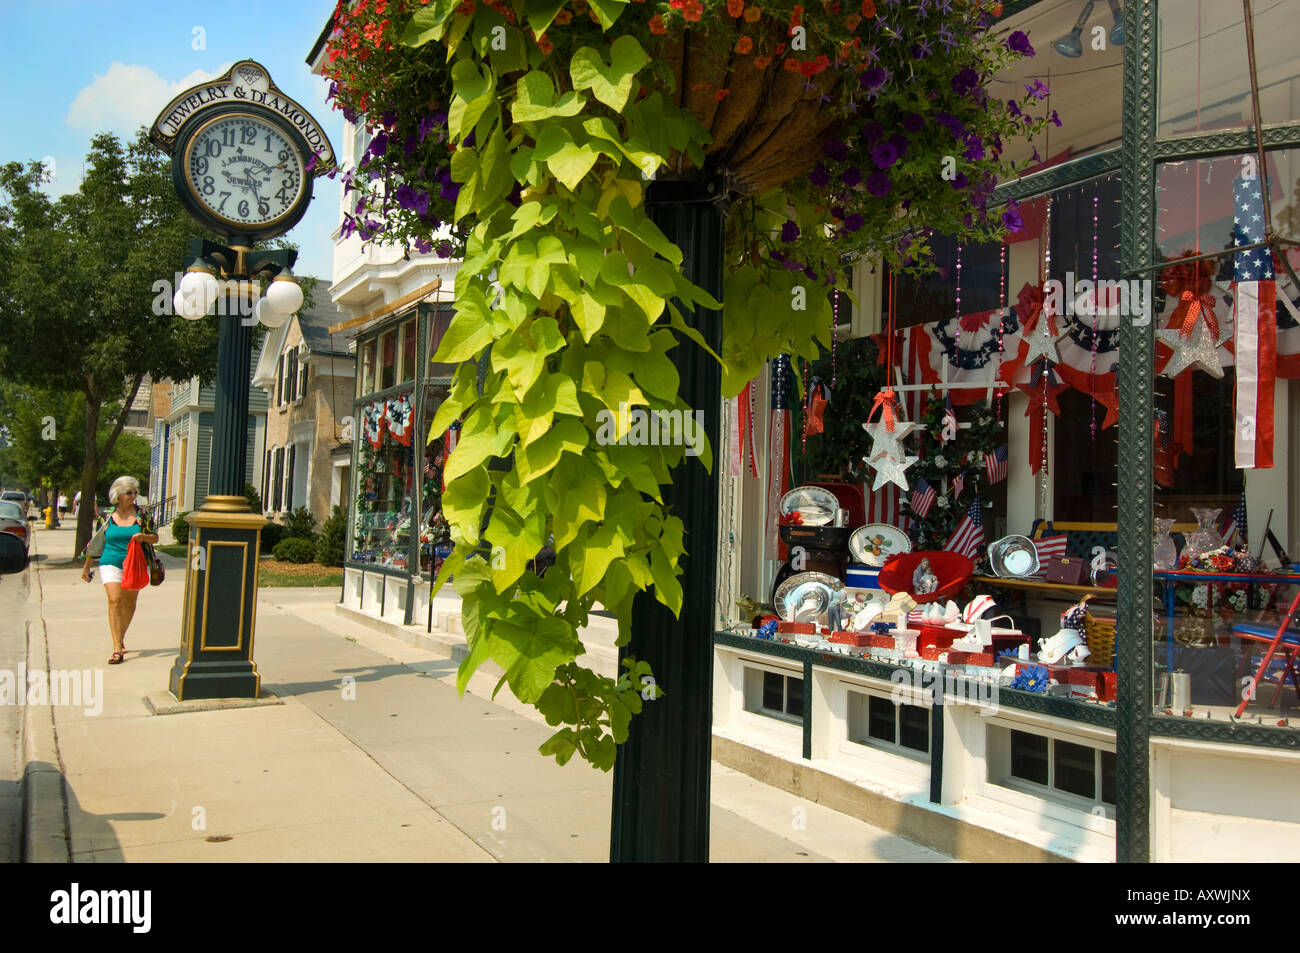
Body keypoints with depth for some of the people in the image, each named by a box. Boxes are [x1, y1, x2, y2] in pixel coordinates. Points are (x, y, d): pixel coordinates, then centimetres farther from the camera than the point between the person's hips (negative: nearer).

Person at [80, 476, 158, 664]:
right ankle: (117, 648, -18)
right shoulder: (107, 516, 1)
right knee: (114, 600, -16)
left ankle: (120, 638, 37)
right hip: (111, 564, -2)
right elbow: (95, 541, 11)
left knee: (129, 603, 13)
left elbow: (155, 537, 4)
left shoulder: (142, 515, 1)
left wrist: (144, 537, -18)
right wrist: (86, 565, 16)